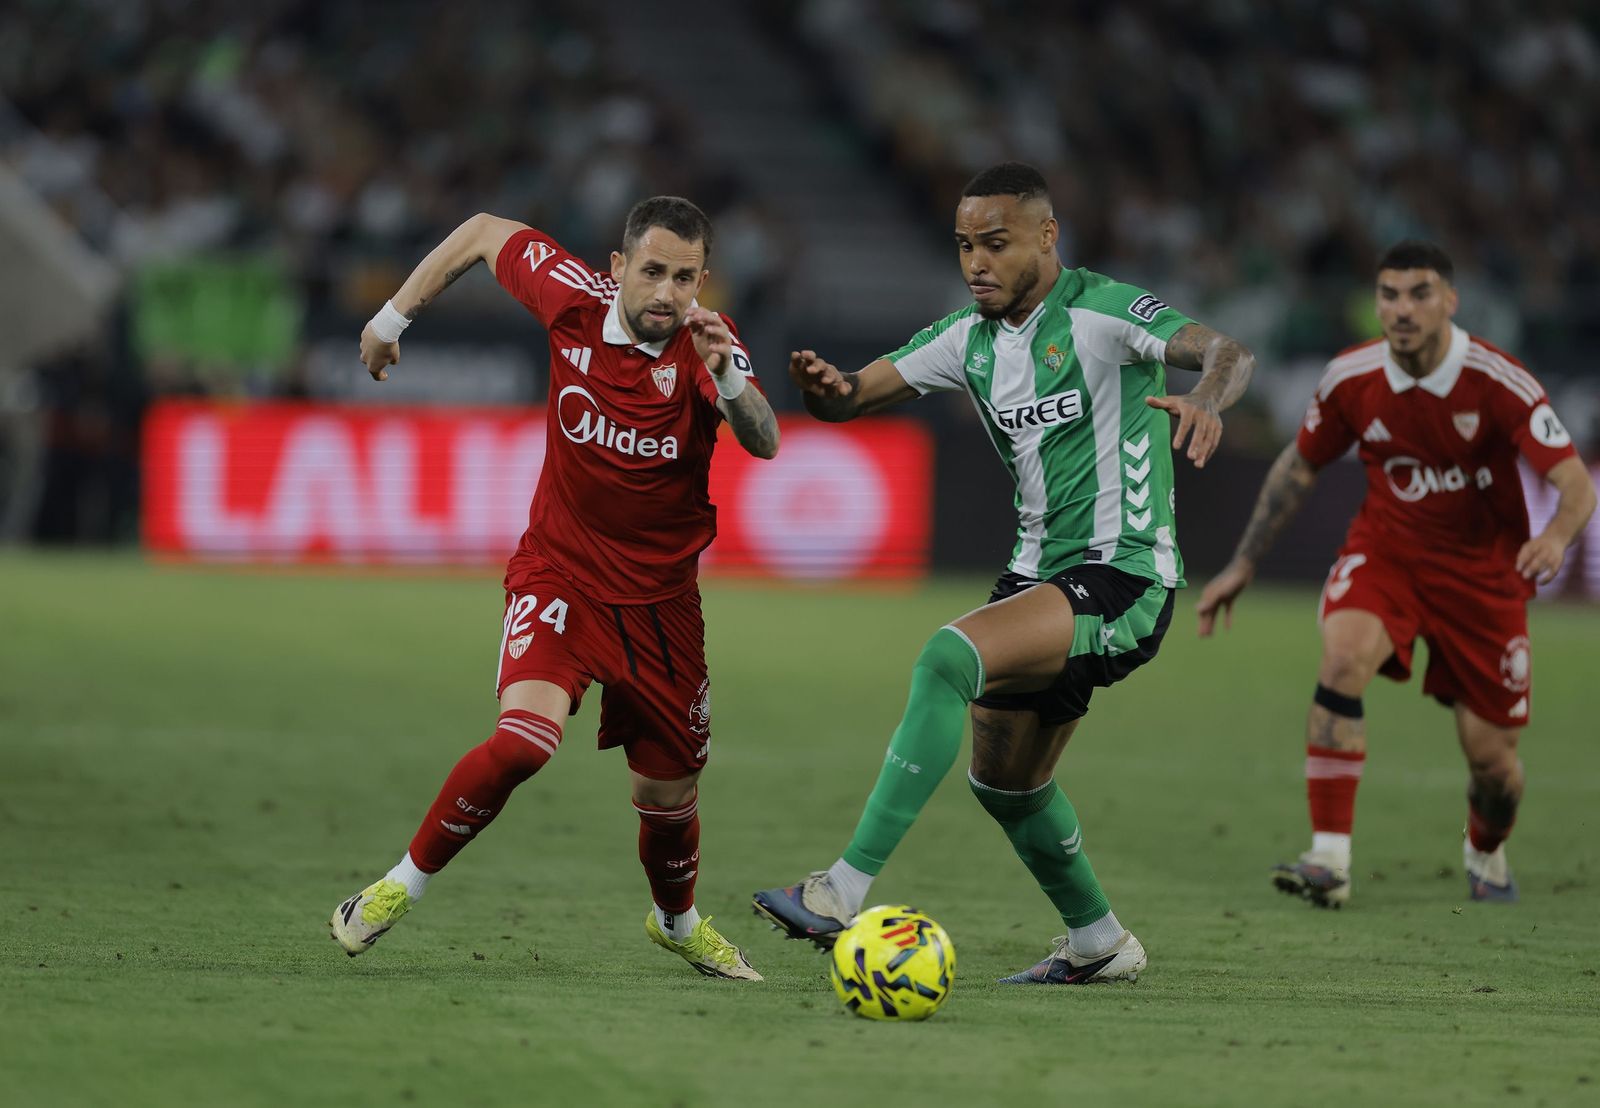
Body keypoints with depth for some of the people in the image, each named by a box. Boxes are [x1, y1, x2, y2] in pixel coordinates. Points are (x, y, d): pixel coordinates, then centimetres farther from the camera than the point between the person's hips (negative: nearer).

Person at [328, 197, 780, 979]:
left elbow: (763, 443, -32)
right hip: (558, 571, -1)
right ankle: (404, 884, -8)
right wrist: (393, 317, 8)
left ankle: (676, 920, 44)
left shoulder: (706, 344, -15)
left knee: (669, 795, 11)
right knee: (526, 735, -27)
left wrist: (728, 381, -51)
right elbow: (484, 233, 4)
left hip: (659, 597, 1)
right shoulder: (575, 298, -13)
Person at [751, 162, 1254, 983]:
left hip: (1123, 575, -9)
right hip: (1041, 572, 9)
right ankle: (1099, 944, 41)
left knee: (951, 657, -29)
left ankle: (847, 891, -34)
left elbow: (1226, 352, -23)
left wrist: (1207, 400, -47)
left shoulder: (1100, 312, -11)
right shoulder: (970, 338, 9)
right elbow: (853, 397, 6)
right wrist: (824, 387, -19)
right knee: (1004, 782, 18)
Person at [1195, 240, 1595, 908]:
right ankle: (1330, 859, -32)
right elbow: (1299, 465, 7)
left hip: (1482, 569, -1)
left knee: (1490, 753, 0)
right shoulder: (1351, 380, -11)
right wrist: (1242, 565, 7)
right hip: (1385, 551, 1)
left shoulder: (1500, 383, -21)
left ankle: (1485, 854, 38)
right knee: (1344, 652, -31)